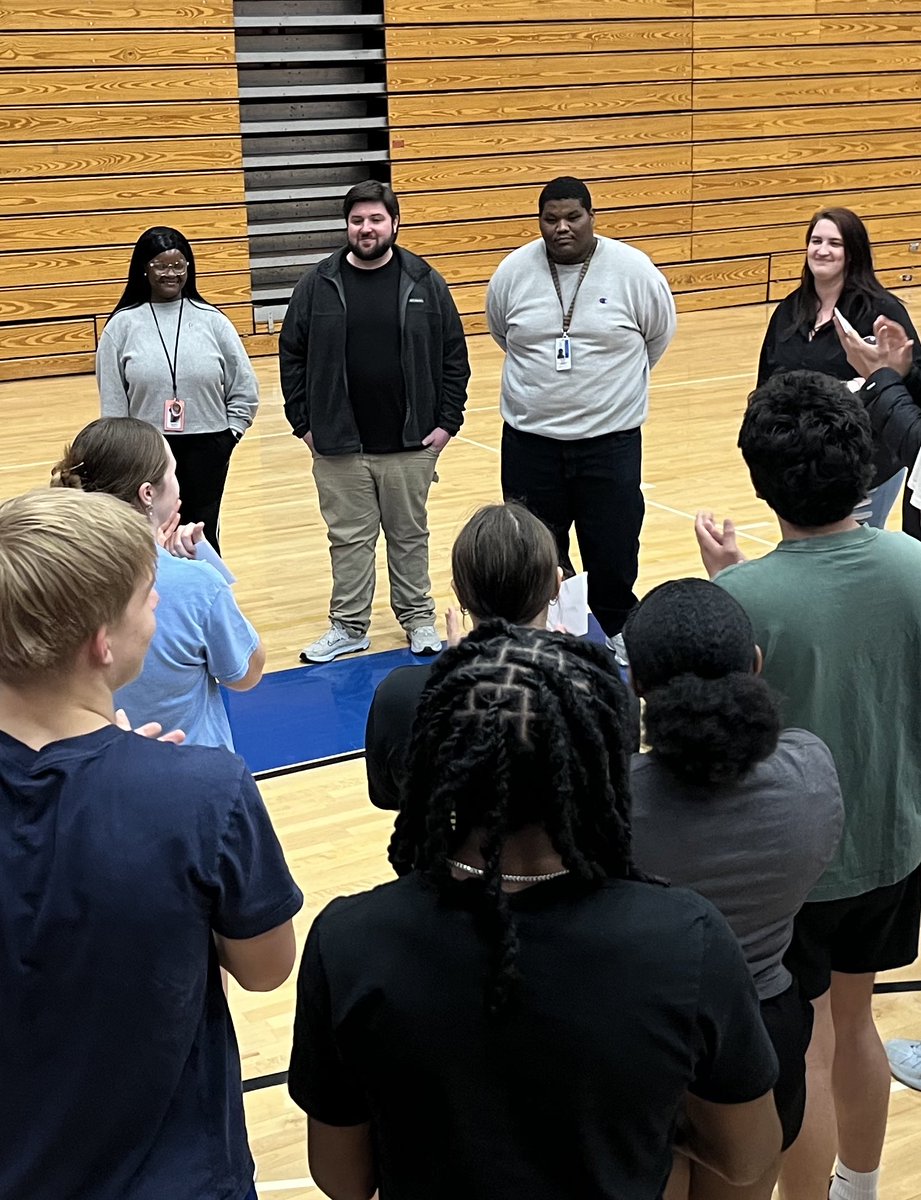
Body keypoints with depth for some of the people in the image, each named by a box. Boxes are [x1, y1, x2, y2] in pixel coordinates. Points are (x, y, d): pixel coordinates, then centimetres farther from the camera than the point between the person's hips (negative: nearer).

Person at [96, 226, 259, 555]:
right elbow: (111, 402, 0)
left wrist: (228, 434, 0)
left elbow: (245, 391, 6)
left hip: (205, 449, 1)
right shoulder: (123, 325, -1)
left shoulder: (211, 320, 1)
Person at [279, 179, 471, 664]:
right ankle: (349, 626, 21)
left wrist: (447, 421, -2)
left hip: (411, 444, 0)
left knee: (410, 536, 12)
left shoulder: (425, 283, 0)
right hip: (338, 446, 0)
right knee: (349, 539, 9)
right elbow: (291, 356, 5)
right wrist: (303, 423, 0)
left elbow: (454, 356, 4)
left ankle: (418, 619, 27)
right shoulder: (319, 285, 0)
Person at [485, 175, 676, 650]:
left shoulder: (633, 269, -9)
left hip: (610, 439, -1)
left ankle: (616, 639, 30)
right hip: (530, 439, 2)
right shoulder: (514, 270, -4)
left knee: (614, 552, 8)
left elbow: (659, 334, 6)